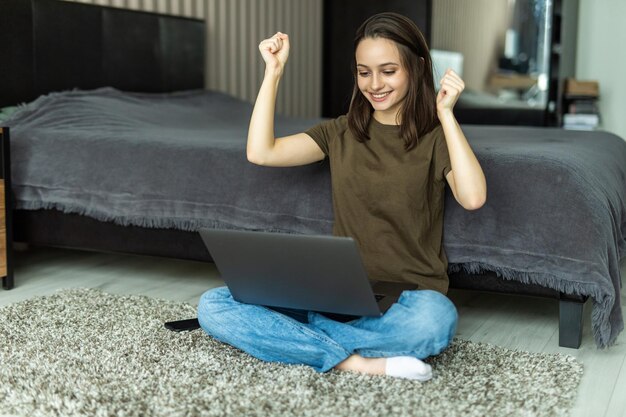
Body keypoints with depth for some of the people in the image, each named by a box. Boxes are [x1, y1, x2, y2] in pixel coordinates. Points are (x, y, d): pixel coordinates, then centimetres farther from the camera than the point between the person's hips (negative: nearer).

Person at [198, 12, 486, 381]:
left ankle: (292, 332, -23)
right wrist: (274, 72, 1)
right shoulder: (341, 133, 11)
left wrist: (446, 113, -17)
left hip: (410, 297, -3)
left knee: (435, 319, -42)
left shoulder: (436, 137, 1)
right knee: (212, 306, -17)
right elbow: (261, 152, -1)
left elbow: (473, 197, -19)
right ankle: (352, 362, -26)